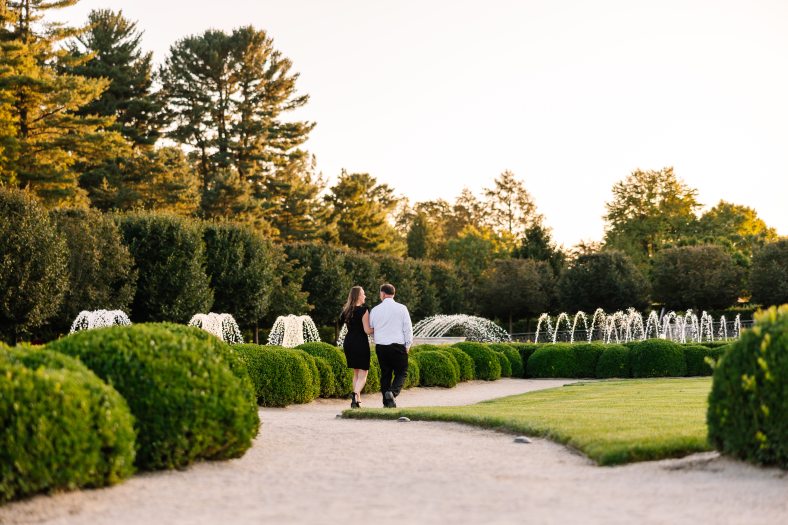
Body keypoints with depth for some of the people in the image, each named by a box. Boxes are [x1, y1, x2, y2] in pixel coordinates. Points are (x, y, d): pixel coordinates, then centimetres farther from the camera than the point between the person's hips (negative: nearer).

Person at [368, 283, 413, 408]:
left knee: (385, 374, 10)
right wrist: (408, 345, 7)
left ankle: (387, 402, 8)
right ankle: (392, 392, -20)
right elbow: (408, 328, -2)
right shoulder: (401, 308, -2)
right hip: (398, 345, -3)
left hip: (380, 346, 3)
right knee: (401, 373, 6)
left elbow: (370, 328, 13)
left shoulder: (375, 310, 4)